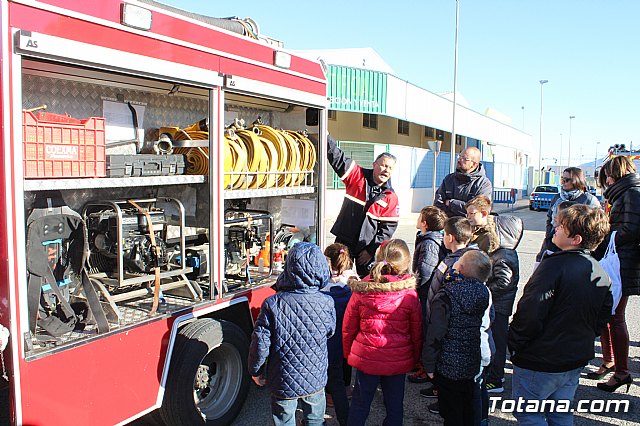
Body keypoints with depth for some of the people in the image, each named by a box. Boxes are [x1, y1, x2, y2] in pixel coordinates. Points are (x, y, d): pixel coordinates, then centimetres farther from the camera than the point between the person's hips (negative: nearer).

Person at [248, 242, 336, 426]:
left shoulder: (272, 304, -22)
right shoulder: (326, 303, -17)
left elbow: (260, 343, -14)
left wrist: (256, 371, 3)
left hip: (283, 382, -1)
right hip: (316, 380, 2)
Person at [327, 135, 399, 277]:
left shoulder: (391, 197, -4)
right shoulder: (357, 176, -2)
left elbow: (388, 228, -5)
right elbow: (337, 157, -7)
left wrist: (371, 250, -9)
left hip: (367, 246, 0)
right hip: (344, 241, 0)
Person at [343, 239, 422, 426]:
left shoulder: (361, 290, -12)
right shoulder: (410, 293, -14)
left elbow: (348, 327, -2)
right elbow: (417, 333, -2)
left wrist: (348, 353, 13)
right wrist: (415, 358, 13)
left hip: (365, 357, 0)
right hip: (398, 361, 0)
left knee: (359, 405, 16)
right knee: (394, 407, 17)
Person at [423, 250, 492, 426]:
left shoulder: (446, 296, -21)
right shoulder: (483, 293, -5)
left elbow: (435, 334, -21)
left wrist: (429, 365, -12)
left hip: (448, 366, -6)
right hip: (472, 363, 6)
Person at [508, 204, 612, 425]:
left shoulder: (555, 266, -24)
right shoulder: (600, 273, 2)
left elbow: (530, 313, -25)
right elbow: (602, 318, 13)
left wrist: (514, 345, -12)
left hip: (540, 361, -8)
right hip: (576, 360, 8)